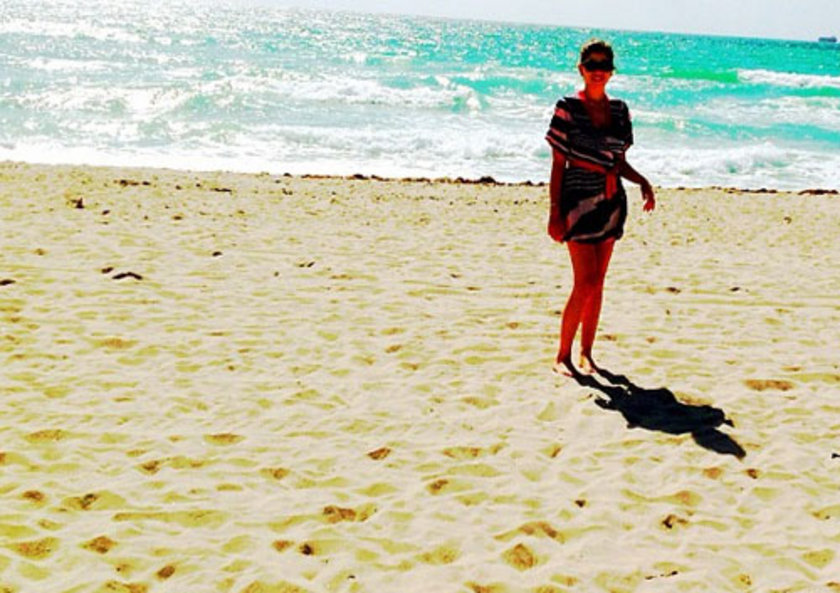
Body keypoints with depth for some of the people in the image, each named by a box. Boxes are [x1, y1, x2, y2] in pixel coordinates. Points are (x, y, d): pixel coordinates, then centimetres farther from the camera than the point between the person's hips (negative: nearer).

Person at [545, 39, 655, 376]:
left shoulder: (620, 110, 10)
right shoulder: (568, 108, -4)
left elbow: (619, 162, 16)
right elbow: (558, 163, -5)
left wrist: (642, 182, -4)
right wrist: (555, 211, -10)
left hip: (610, 202, 5)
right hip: (579, 200, -5)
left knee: (597, 283, 9)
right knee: (586, 282, -10)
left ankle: (586, 353, 19)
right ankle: (563, 356, 2)